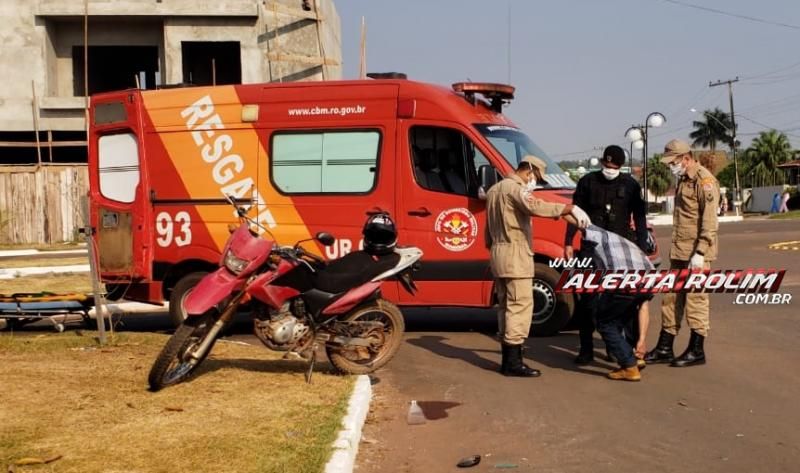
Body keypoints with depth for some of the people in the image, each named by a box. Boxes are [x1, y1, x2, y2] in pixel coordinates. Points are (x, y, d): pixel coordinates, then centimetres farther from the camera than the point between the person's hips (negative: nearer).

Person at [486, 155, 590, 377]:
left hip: (498, 253, 10)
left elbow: (488, 229, 25)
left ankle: (508, 359, 14)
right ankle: (513, 362, -11)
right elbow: (535, 207, -29)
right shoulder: (515, 188, -10)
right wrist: (570, 209, -29)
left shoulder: (495, 189, 21)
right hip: (514, 254, -10)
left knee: (506, 305, 11)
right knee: (520, 305, -10)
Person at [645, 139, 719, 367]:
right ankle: (664, 348, 18)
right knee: (671, 298, 11)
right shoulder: (683, 180, 16)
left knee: (696, 299, -2)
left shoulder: (704, 180, -13)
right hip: (679, 251, 9)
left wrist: (700, 253, -22)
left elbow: (709, 221, -18)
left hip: (696, 253, -9)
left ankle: (696, 351, 8)